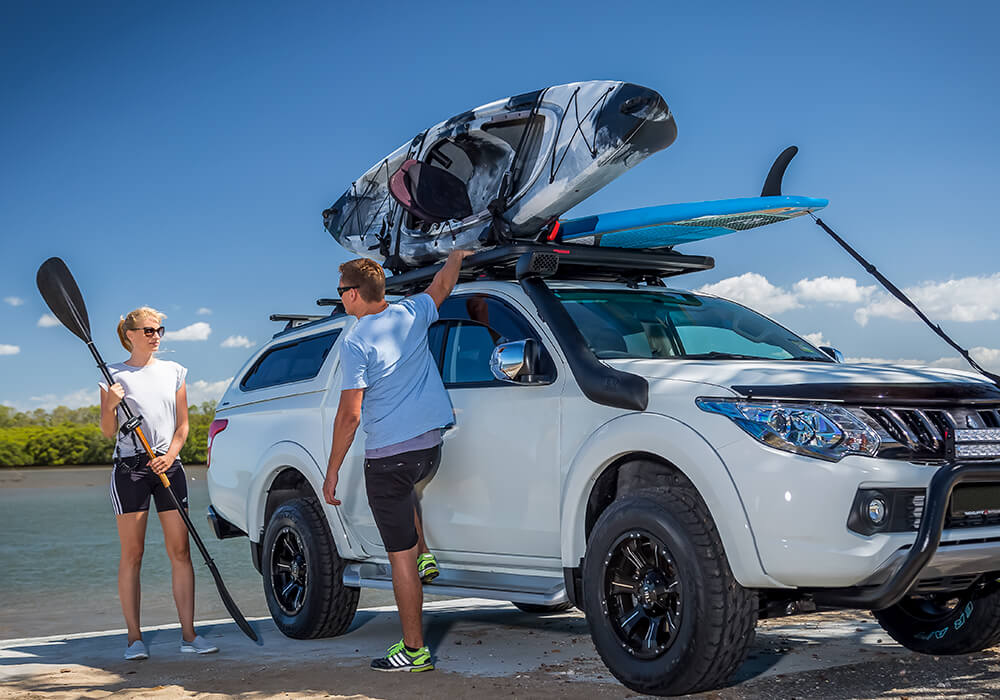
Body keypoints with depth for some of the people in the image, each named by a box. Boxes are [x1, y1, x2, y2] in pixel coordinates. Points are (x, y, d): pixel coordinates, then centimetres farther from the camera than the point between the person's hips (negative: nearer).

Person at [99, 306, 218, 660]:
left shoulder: (173, 371, 11)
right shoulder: (114, 375, 3)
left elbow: (183, 423, 11)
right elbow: (108, 431, 2)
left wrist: (171, 454, -5)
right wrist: (110, 405, -17)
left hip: (168, 465, 3)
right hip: (129, 466, -3)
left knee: (180, 551, -2)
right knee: (131, 555, -1)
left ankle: (189, 634, 1)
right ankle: (134, 638, 5)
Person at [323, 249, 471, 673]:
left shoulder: (355, 341, -12)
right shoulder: (411, 313, 5)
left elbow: (350, 415, -13)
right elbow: (443, 283, 27)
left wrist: (331, 473, -6)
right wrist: (458, 254, 47)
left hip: (388, 456, -7)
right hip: (430, 447, 7)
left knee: (399, 557, -1)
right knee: (404, 488, 41)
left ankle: (413, 650, 4)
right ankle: (423, 556, 29)